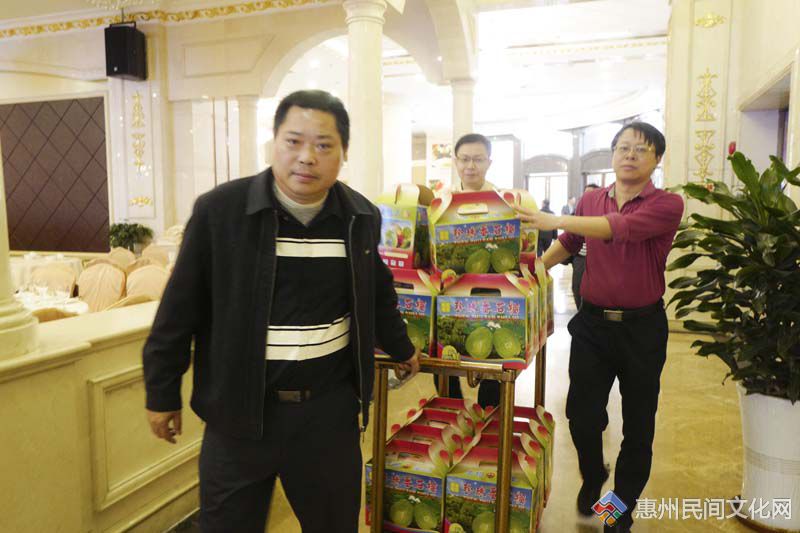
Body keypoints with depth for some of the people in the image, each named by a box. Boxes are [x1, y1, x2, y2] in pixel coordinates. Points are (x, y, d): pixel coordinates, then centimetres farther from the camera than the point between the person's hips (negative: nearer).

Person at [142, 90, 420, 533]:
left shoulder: (362, 218, 0)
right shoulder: (218, 210, -10)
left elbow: (377, 293, 16)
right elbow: (181, 309, -3)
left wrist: (400, 348, 29)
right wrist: (162, 392, 2)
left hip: (330, 409, 3)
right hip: (241, 410, -2)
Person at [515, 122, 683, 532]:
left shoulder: (667, 205, -11)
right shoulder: (590, 200, 4)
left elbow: (621, 228, -30)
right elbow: (567, 245, 19)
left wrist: (555, 220, -38)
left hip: (642, 327, -2)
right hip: (592, 322, 3)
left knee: (638, 424, 10)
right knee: (582, 413, 5)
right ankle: (592, 477, 37)